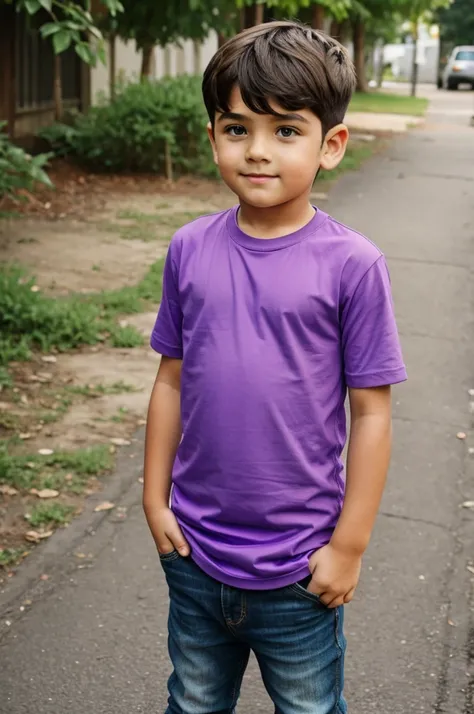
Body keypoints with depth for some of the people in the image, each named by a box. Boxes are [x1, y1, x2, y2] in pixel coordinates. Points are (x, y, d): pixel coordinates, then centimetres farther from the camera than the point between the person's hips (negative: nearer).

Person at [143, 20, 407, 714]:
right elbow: (172, 380, 5)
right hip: (194, 553, 3)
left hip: (298, 568, -3)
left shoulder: (351, 264, -14)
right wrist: (155, 499, 7)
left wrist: (349, 545, -8)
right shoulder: (191, 250, -4)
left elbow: (371, 412, -10)